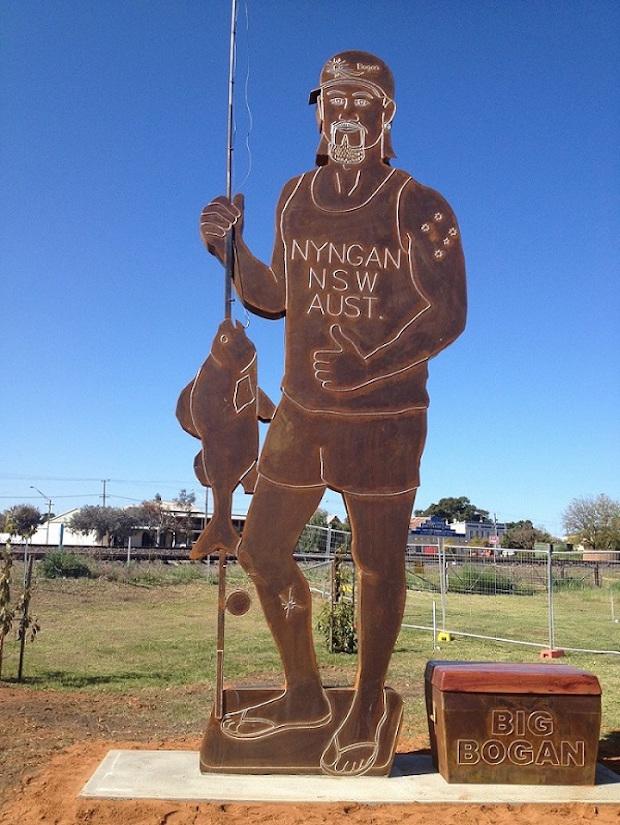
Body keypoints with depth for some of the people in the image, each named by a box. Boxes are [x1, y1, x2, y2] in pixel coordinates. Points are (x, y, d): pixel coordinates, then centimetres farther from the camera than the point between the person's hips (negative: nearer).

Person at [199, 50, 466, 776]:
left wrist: (363, 370, -22)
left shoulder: (417, 208, -8)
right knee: (261, 552, 11)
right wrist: (230, 252, 0)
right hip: (300, 414, 6)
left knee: (378, 569, 7)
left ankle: (367, 709, 32)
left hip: (385, 422, -5)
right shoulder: (295, 198, 8)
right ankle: (304, 695, 33)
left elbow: (446, 315, -13)